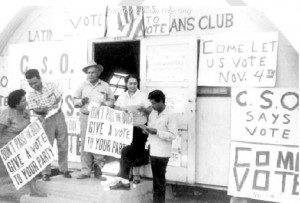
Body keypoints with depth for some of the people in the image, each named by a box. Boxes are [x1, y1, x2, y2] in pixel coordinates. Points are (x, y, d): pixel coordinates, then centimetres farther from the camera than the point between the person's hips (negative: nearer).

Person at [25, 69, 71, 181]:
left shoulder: (51, 85, -2)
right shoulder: (31, 95, -2)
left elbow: (60, 97, 0)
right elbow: (35, 110, -5)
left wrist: (57, 106, -19)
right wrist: (47, 109, -23)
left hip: (59, 116, 1)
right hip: (46, 120, -1)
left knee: (63, 145, 6)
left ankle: (63, 169, 18)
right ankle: (46, 173, 6)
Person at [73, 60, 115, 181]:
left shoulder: (105, 86, 9)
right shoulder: (82, 86, 10)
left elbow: (112, 100, 12)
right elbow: (74, 100, 12)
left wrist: (105, 104, -9)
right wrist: (81, 101, -8)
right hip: (85, 117, 1)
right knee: (85, 144, -2)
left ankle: (98, 171, 7)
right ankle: (85, 171, 5)